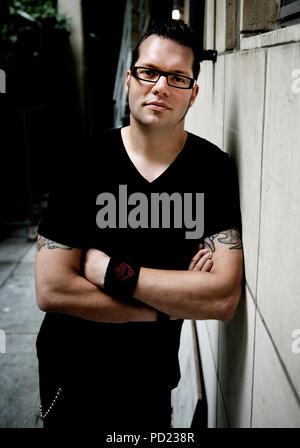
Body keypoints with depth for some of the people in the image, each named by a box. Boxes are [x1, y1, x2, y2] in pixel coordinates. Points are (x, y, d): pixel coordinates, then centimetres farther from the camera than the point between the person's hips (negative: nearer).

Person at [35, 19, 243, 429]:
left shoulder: (214, 169, -13)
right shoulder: (84, 162, -14)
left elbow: (225, 299, -22)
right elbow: (51, 290, -20)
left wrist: (111, 270, -23)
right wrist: (173, 305, -19)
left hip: (153, 380, 1)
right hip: (70, 371, -1)